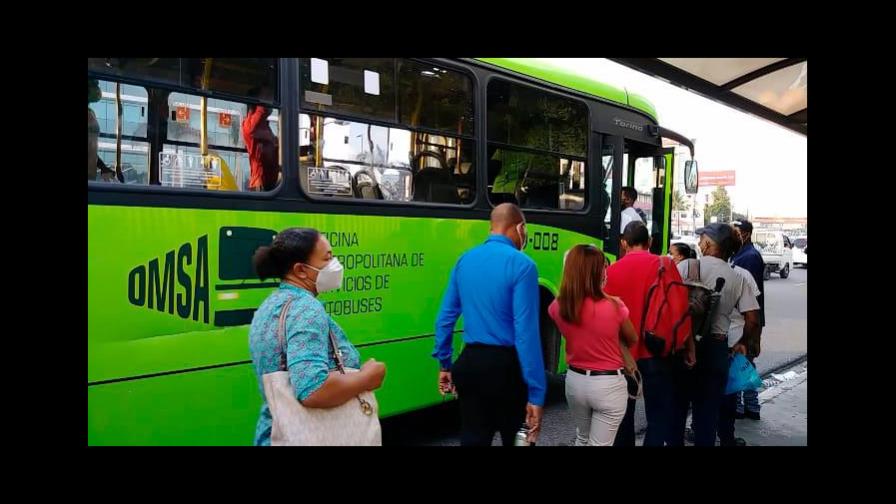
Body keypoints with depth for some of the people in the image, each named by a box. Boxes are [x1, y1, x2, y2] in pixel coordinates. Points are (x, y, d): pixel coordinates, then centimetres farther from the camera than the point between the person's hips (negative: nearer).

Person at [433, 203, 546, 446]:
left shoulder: (465, 260, 6)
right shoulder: (521, 265, -13)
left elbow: (445, 317, 9)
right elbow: (526, 331, -19)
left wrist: (444, 364, 20)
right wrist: (536, 392, -16)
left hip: (469, 364, 5)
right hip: (506, 366, -5)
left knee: (473, 439, 14)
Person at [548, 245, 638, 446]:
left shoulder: (557, 307, -10)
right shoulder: (614, 306, -20)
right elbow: (632, 339, 0)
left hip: (575, 380, 4)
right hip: (608, 385, -4)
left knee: (582, 439, 26)